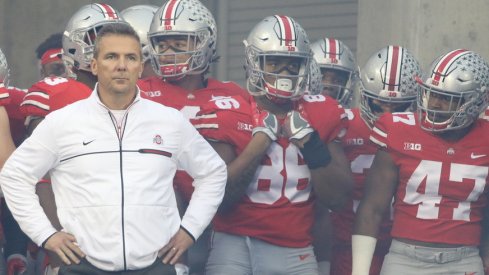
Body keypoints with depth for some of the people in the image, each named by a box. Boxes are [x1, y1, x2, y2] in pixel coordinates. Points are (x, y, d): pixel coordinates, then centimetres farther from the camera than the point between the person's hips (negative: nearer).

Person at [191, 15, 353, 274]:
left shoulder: (319, 115, 6)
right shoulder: (228, 114, -3)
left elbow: (336, 197, 2)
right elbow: (217, 197, -11)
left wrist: (309, 142, -8)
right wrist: (260, 140, -13)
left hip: (297, 253, 3)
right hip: (236, 246, -3)